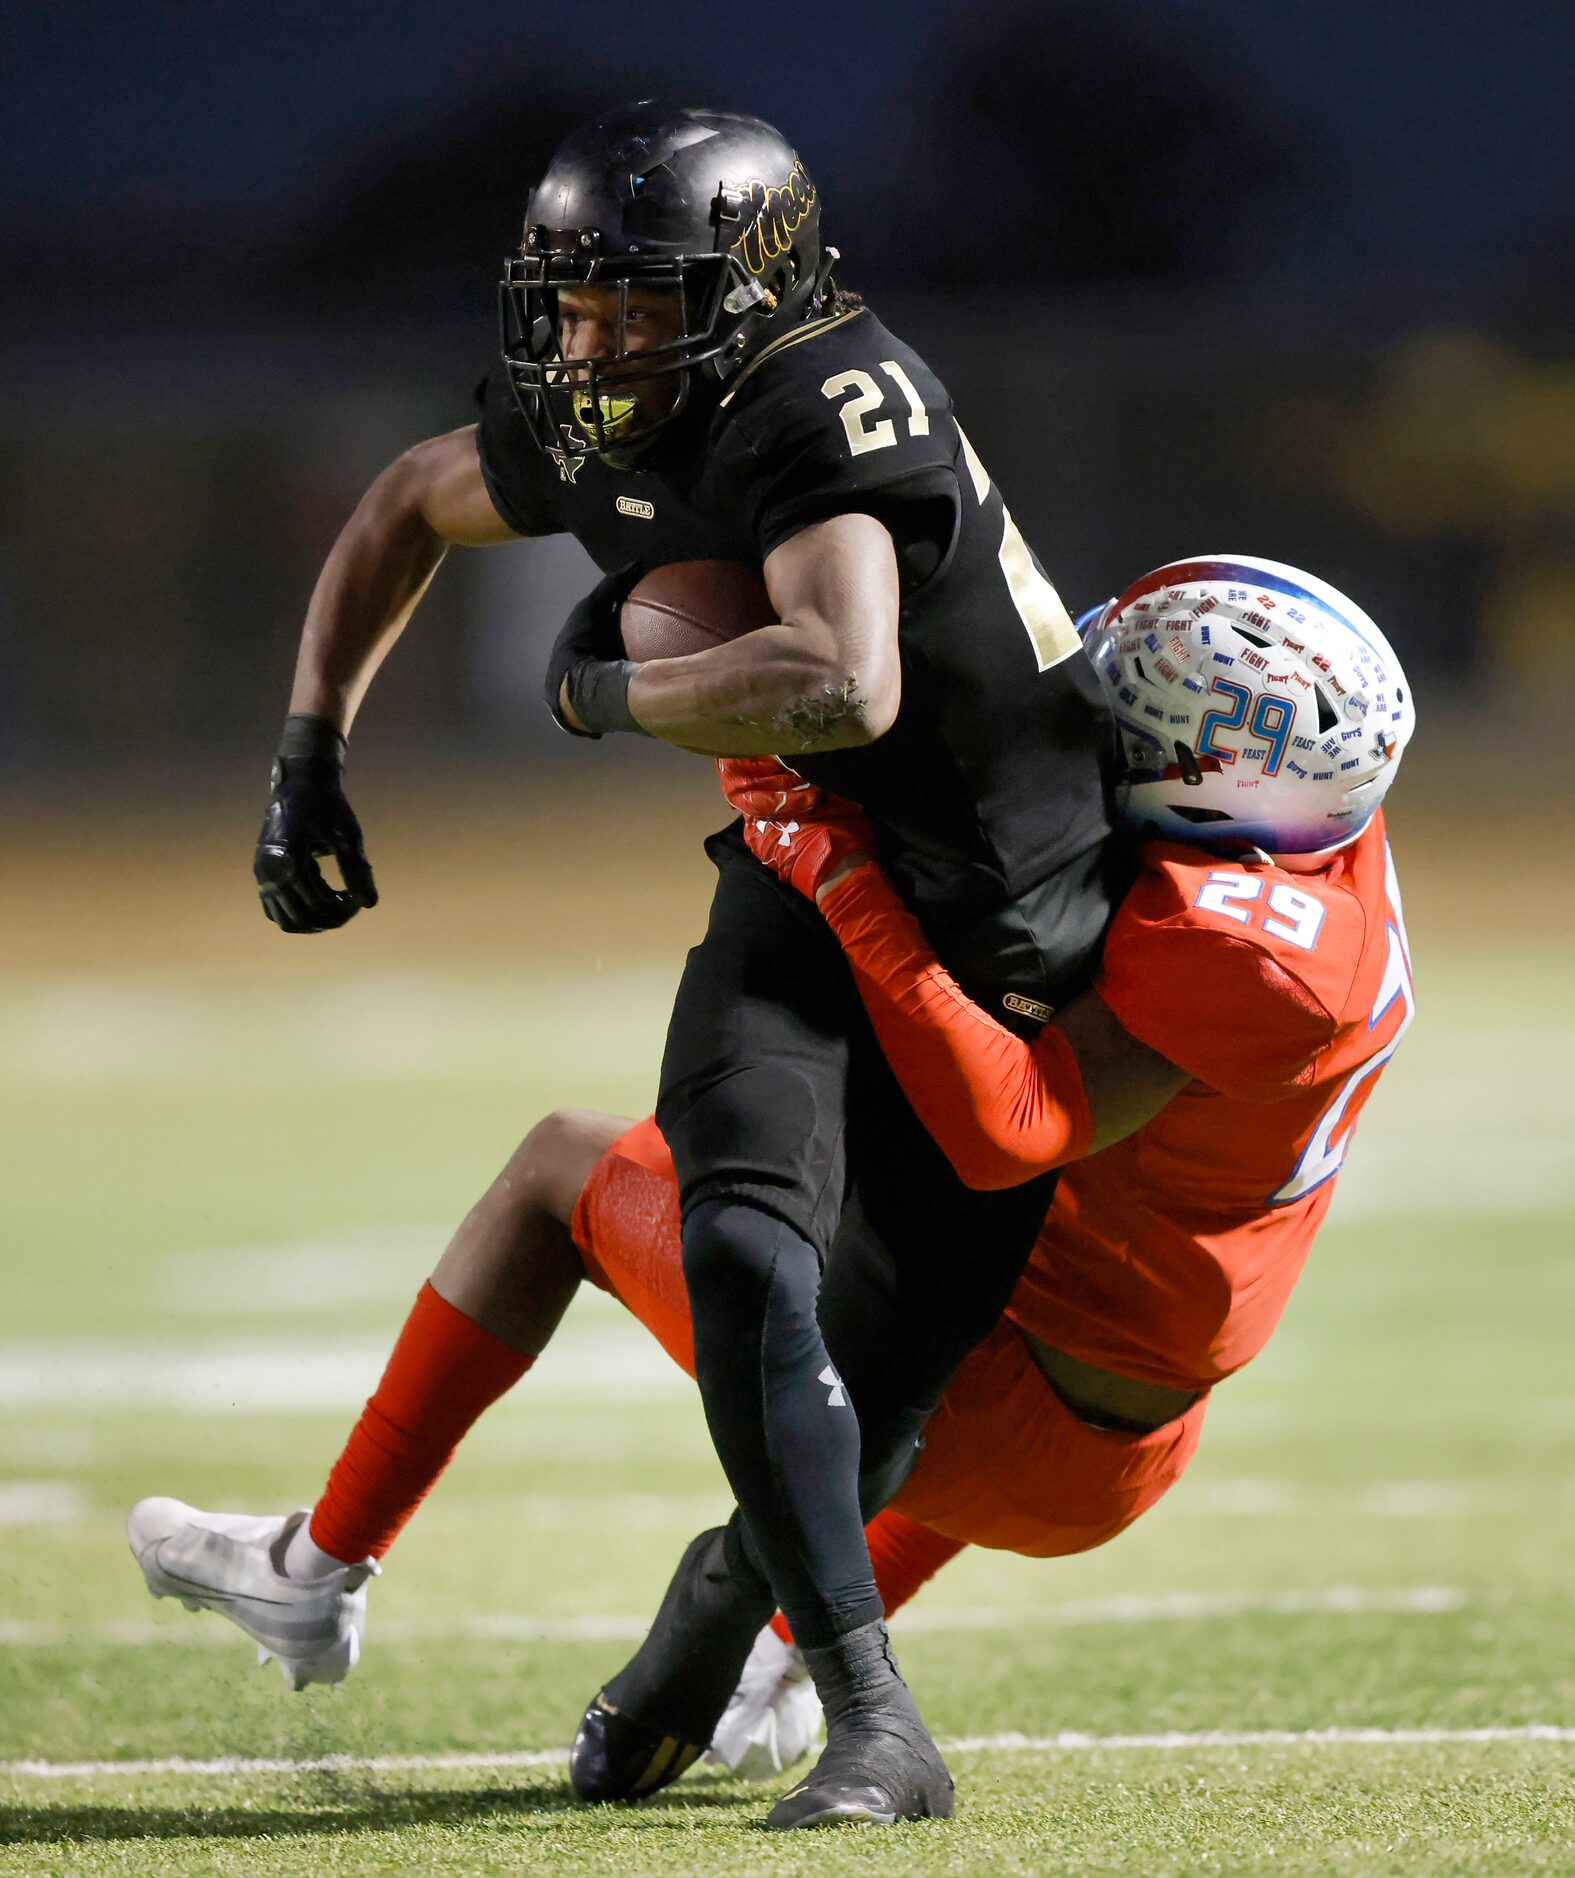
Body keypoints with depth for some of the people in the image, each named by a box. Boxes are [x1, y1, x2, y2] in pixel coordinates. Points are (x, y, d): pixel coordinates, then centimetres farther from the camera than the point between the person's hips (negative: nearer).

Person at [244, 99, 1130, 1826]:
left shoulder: (826, 413, -28)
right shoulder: (598, 432, -4)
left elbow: (848, 686, -44)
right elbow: (406, 508, 19)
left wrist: (601, 689, -27)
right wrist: (307, 756, 14)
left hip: (1003, 925, -5)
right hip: (807, 888, 5)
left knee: (894, 1358, 1)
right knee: (745, 1251, -19)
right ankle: (874, 1724, -19)